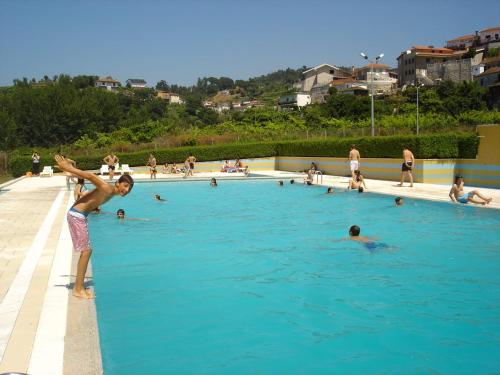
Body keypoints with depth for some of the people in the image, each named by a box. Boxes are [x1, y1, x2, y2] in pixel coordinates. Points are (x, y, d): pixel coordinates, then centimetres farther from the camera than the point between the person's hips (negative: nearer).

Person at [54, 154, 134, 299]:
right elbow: (91, 176, -28)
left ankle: (78, 286, 21)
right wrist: (68, 169, -31)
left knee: (87, 251, 14)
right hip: (77, 215, -10)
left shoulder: (111, 193, 8)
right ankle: (79, 289, -1)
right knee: (86, 251, -7)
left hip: (80, 216, 10)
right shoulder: (106, 188, -20)